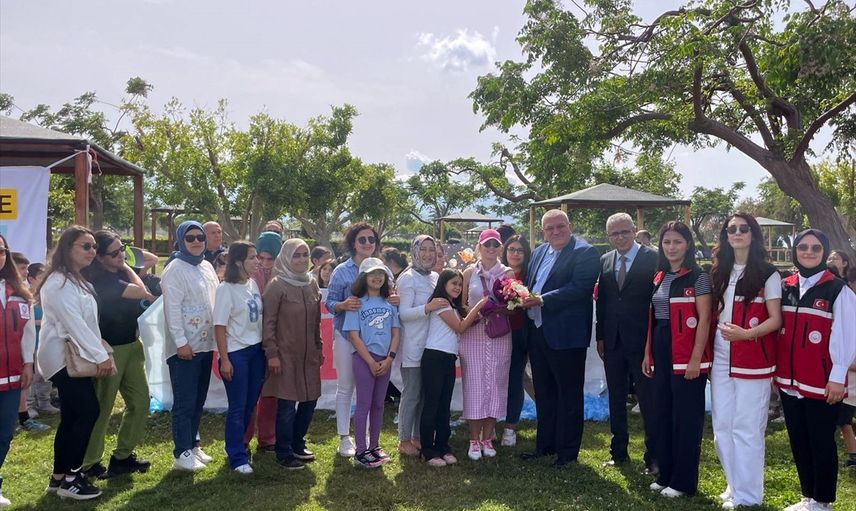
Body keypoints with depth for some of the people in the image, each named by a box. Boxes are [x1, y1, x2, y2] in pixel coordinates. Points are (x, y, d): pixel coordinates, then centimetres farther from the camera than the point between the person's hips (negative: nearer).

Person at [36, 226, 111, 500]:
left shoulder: (77, 281, 16)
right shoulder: (59, 282, -16)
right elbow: (74, 323, -21)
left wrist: (99, 355, 7)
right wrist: (101, 356, -19)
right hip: (64, 356, -10)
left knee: (72, 417, 10)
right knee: (88, 411, -11)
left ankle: (59, 476, 18)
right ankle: (69, 478, -2)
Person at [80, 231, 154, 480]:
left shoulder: (123, 272, 8)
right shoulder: (100, 279, -18)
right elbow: (141, 292, -18)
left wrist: (125, 266, 1)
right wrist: (125, 267, -5)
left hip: (132, 345, 8)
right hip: (109, 349, -8)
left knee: (140, 401, 10)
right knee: (101, 408, 0)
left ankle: (123, 456, 23)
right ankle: (87, 464, 14)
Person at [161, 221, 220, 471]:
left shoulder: (207, 267, 12)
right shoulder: (175, 270, -10)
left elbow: (217, 301, 16)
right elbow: (172, 309, -15)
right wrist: (181, 342, -19)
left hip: (205, 344, 7)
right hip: (185, 346, -7)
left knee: (198, 399, 15)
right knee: (185, 401, -1)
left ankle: (192, 444, 27)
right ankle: (182, 453, 7)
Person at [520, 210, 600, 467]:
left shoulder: (585, 252, -9)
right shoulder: (538, 253, 14)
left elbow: (580, 288, -21)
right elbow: (529, 284, 18)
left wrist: (542, 300, -25)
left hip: (566, 335, -7)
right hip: (537, 331, 8)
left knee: (569, 394, 5)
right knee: (543, 393, 17)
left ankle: (568, 452, 15)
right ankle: (545, 445, 30)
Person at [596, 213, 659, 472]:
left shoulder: (652, 258, -7)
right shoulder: (605, 261, 8)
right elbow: (601, 301, 11)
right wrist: (600, 337, 9)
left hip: (642, 342, -5)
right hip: (612, 342, 5)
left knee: (648, 401, 3)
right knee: (616, 400, 14)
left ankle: (653, 456, 15)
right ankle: (618, 451, 27)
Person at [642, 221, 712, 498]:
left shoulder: (698, 277, -7)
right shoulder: (659, 277, 12)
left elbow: (704, 320, -12)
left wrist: (696, 359, -17)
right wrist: (648, 353, 11)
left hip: (686, 355, -7)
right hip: (661, 353, 7)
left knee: (686, 418, 1)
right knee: (662, 415, 12)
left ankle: (684, 481, 12)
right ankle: (666, 474, 24)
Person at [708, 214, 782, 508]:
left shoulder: (767, 274, -3)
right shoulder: (720, 272, 13)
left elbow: (776, 319, -7)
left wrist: (747, 334, -23)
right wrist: (707, 351, 8)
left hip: (752, 361, -5)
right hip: (721, 359, 5)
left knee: (746, 428, -2)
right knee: (722, 427, 9)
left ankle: (747, 495, 9)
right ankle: (735, 486, 24)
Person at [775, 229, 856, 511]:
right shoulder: (785, 287, 9)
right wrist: (773, 369, 10)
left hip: (822, 382, -5)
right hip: (789, 380, 5)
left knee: (821, 443, 4)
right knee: (798, 441, 13)